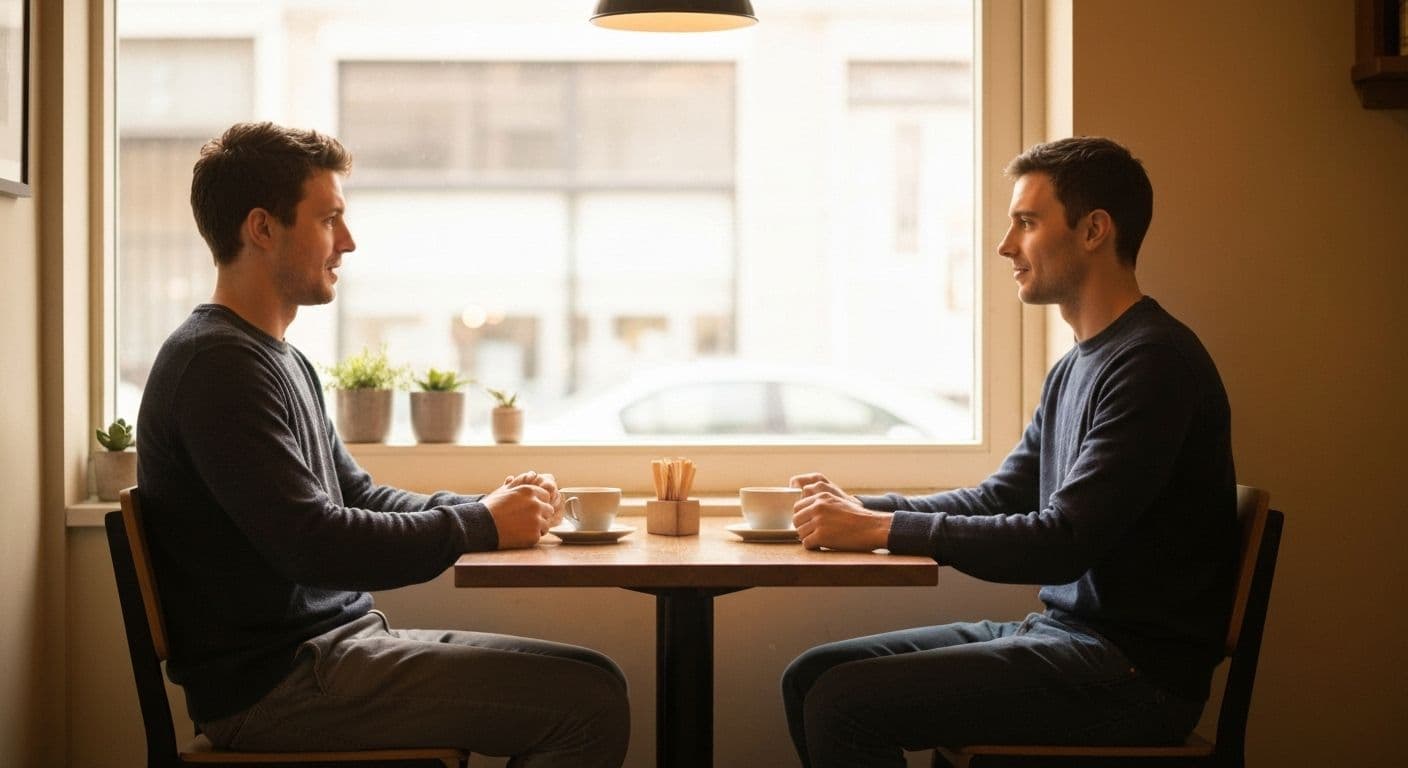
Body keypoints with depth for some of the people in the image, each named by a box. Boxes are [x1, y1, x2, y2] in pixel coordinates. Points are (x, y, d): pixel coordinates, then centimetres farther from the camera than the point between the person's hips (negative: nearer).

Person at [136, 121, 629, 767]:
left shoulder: (281, 360, 18)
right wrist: (482, 525, -12)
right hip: (276, 681, -10)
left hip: (336, 643, 10)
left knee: (590, 680, 8)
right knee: (590, 702, -17)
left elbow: (359, 497, 22)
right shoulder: (217, 364, -15)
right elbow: (313, 543, -23)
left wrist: (495, 506, 5)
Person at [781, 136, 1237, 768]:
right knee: (810, 677, 4)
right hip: (1065, 633, 9)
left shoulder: (1153, 362, -16)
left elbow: (1063, 542, -22)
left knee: (844, 704, -20)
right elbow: (1000, 498, 19)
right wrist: (864, 509, 5)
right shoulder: (1076, 367, 15)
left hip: (1133, 670, -9)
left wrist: (885, 529, -19)